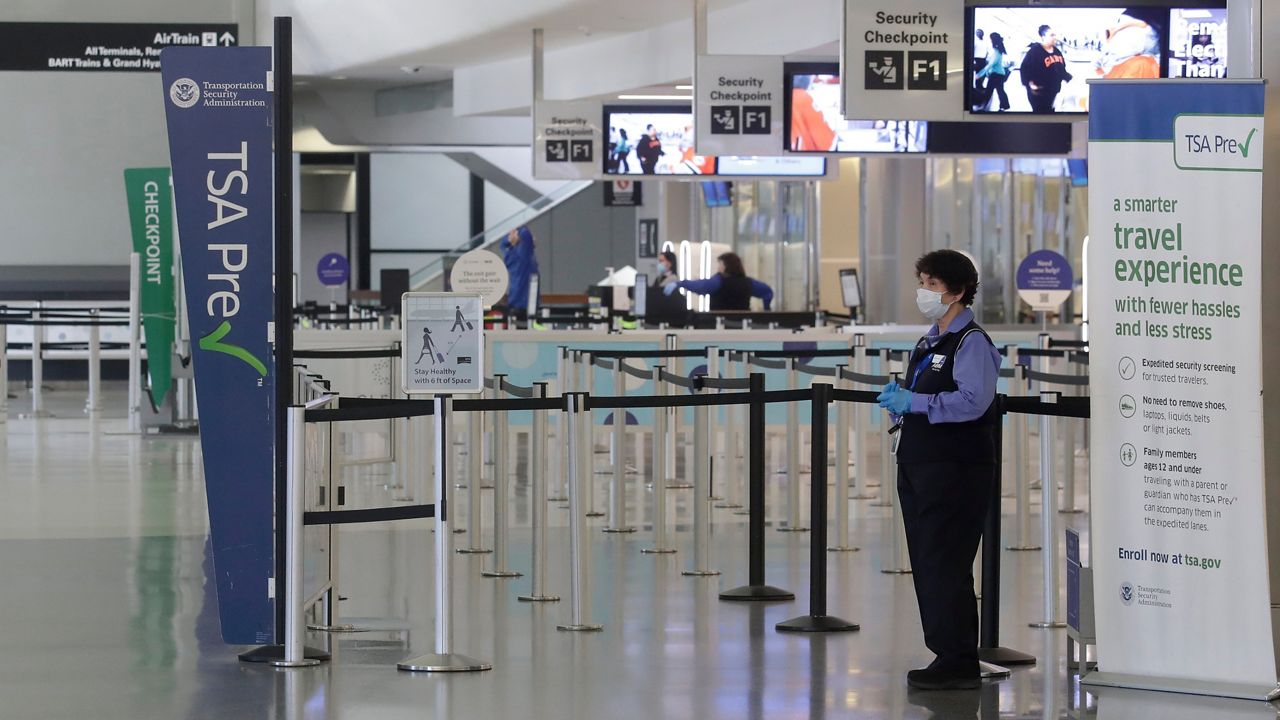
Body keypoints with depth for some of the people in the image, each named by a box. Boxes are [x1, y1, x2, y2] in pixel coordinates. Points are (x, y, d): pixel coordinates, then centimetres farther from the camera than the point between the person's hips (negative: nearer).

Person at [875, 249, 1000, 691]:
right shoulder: (928, 343, 18)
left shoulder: (972, 342, -11)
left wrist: (915, 402, -24)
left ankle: (958, 663, -3)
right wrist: (899, 401, 8)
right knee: (925, 564, 11)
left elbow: (973, 401, -25)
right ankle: (946, 655, 19)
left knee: (945, 566, -9)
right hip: (919, 468, 10)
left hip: (956, 471, -10)